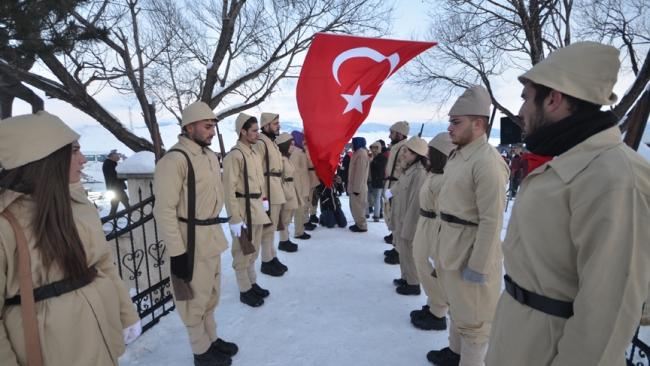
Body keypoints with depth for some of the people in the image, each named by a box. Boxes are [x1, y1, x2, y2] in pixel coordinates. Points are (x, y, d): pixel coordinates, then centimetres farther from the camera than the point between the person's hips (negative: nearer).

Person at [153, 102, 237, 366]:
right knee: (196, 298, 10)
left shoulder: (210, 155, 8)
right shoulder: (175, 160, -19)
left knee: (211, 293, 22)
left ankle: (212, 339, 42)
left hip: (213, 237, 8)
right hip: (192, 242, -8)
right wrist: (177, 253, -20)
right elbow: (164, 211, -20)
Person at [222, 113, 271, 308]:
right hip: (244, 210, -8)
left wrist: (262, 201, 12)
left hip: (257, 208, 8)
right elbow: (229, 189, -19)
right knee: (242, 252, 6)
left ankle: (253, 283, 34)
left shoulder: (254, 153, 10)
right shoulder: (235, 155, -17)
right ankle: (245, 290, 19)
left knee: (254, 249, 19)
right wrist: (235, 218, -20)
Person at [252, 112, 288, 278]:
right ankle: (266, 262, 10)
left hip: (276, 191, 10)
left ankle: (273, 258, 27)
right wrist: (261, 196, -23)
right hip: (267, 192, -10)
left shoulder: (273, 142, 17)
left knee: (273, 226, 16)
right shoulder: (260, 143, -14)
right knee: (268, 227, -2)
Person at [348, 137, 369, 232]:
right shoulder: (359, 153, 15)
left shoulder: (361, 154, -17)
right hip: (355, 186, 10)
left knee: (357, 207, -1)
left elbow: (360, 172, -22)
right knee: (355, 206, 16)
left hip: (358, 187, -10)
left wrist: (357, 188, -21)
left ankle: (362, 226, 8)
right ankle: (359, 224, 26)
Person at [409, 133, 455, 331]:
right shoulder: (433, 175, 8)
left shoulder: (442, 180, -23)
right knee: (425, 269, 20)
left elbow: (442, 216, -24)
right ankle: (432, 306, 37)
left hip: (433, 230, -10)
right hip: (425, 227, 10)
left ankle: (438, 315, 24)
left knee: (433, 272, 6)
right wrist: (419, 230, 15)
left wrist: (436, 249, -22)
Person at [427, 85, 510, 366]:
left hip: (470, 248, -10)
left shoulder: (487, 162, -22)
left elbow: (491, 221, -24)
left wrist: (478, 266, -22)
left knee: (472, 315, 9)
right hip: (451, 244, 10)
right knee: (456, 304, 26)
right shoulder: (458, 154, 8)